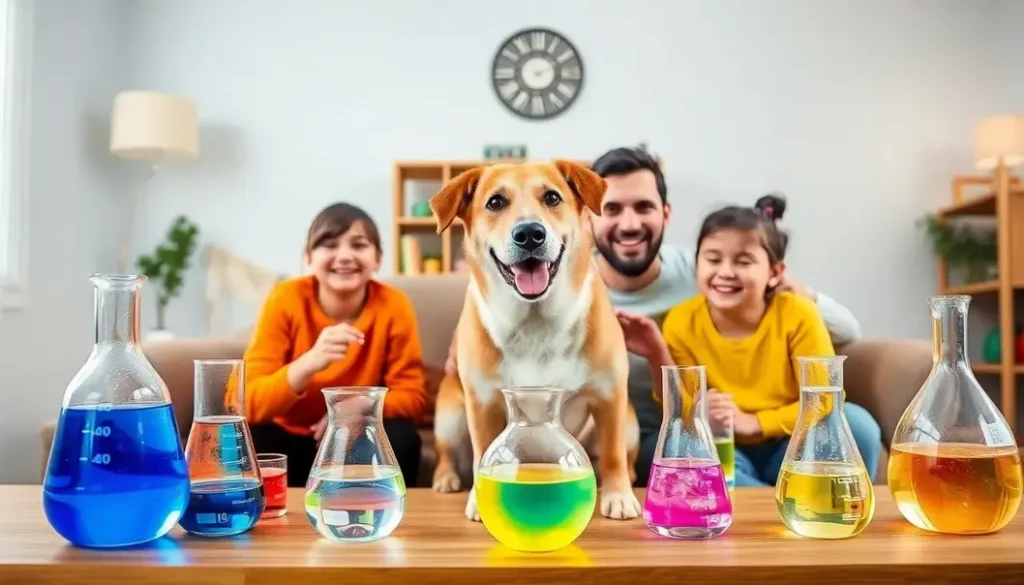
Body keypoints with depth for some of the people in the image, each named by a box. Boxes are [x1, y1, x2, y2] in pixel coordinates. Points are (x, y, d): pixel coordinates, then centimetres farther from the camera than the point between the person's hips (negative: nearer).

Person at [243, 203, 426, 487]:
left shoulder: (393, 306, -15)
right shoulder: (285, 300, -18)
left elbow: (412, 396, -13)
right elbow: (249, 403, -24)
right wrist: (309, 363, -42)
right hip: (288, 435, 0)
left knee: (400, 437, -28)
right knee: (248, 439, -29)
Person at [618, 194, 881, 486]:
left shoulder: (797, 314, -14)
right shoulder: (681, 323, -10)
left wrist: (751, 423, -22)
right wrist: (659, 358, -22)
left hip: (793, 452, 0)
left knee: (854, 421, -28)